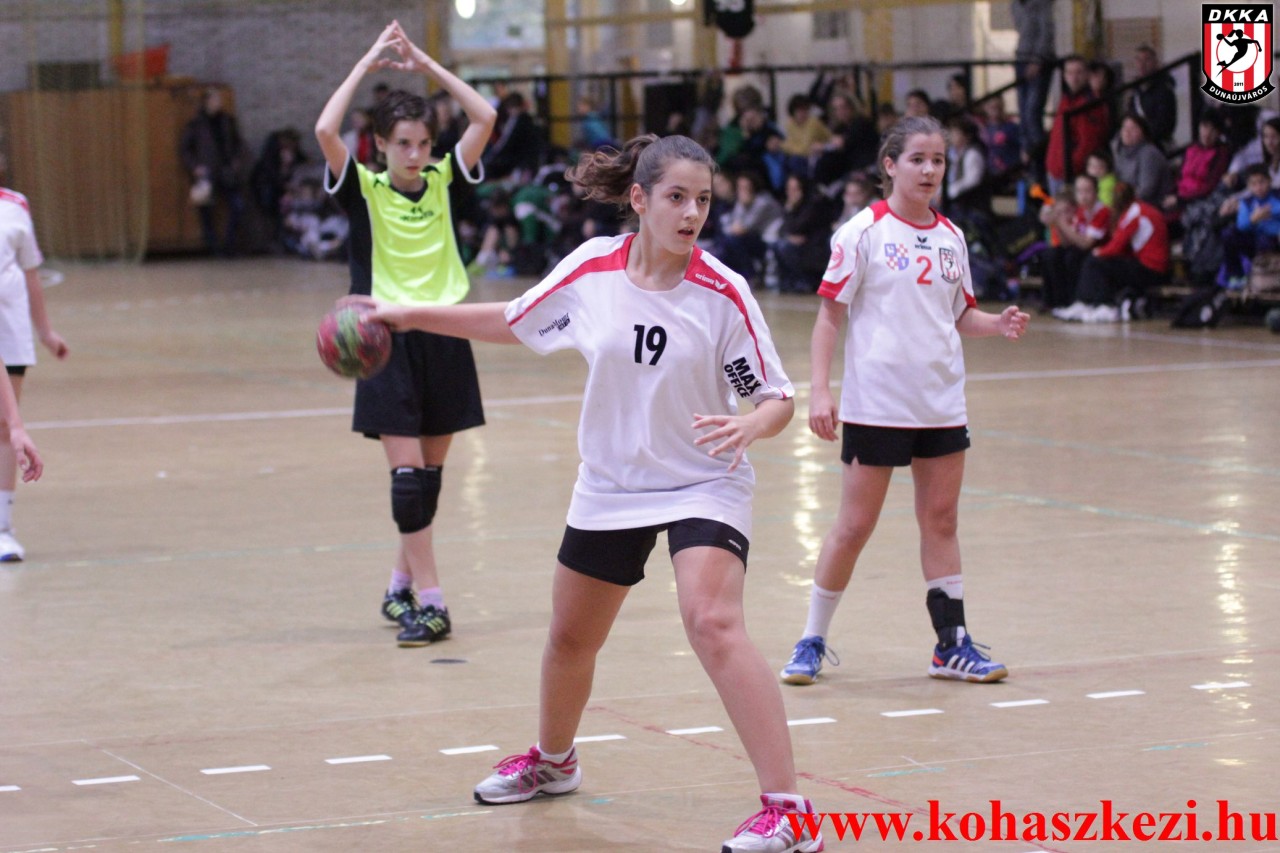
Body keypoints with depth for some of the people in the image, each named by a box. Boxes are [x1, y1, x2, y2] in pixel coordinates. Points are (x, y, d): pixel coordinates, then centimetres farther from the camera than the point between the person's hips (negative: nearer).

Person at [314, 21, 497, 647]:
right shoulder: (363, 190, -3)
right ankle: (429, 601, -10)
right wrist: (368, 64, -11)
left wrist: (426, 65, -2)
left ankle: (401, 585, 24)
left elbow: (485, 118, -2)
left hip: (445, 338, 4)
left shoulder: (443, 181, 5)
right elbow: (325, 131, -19)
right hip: (390, 342, -4)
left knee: (431, 471, 10)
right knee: (406, 472, -9)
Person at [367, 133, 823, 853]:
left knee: (714, 624, -27)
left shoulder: (723, 293, -17)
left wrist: (750, 425, -35)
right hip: (611, 487, 5)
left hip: (703, 484, -4)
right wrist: (407, 314, 8)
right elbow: (512, 321, 9)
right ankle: (553, 760, 51)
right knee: (571, 636, 20)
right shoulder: (591, 269, -9)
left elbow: (779, 398, -12)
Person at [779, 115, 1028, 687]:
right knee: (854, 526, 0)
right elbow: (829, 314, -7)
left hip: (942, 403, 5)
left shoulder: (950, 237, 8)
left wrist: (999, 324, -3)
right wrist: (820, 390, -15)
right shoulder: (863, 232, -7)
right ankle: (813, 641, 13)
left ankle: (952, 645, 14)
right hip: (875, 403, -5)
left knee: (940, 520, 8)